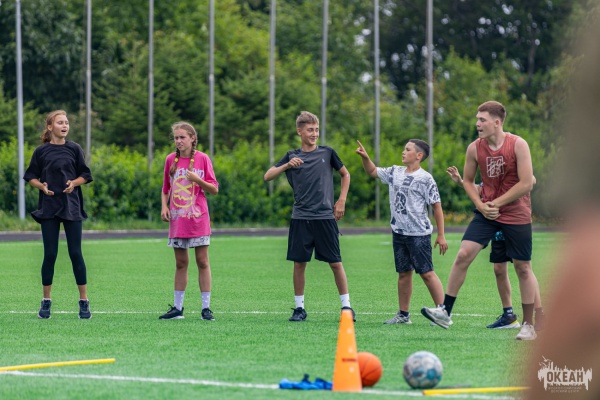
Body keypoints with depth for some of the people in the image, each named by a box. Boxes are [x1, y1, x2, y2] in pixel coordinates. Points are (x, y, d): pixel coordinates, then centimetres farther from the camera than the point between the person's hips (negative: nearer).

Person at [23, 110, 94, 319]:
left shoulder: (74, 149, 3)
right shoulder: (41, 151, 2)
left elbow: (85, 175, 8)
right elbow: (31, 177, 8)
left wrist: (74, 183, -12)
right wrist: (41, 186, -11)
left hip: (72, 206, 0)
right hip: (49, 207, 0)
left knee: (75, 253, -1)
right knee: (50, 254, 2)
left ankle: (84, 301, 5)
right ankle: (46, 301, 11)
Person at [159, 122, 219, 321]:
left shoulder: (202, 159, -3)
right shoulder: (170, 160, 6)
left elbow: (214, 190, -2)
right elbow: (166, 188, 16)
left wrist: (198, 180, -18)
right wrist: (164, 206, 1)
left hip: (198, 219, -3)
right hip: (177, 220, 3)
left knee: (202, 261, -2)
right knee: (180, 263, 8)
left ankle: (206, 308, 1)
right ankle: (177, 308, 14)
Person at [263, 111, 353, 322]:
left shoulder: (327, 152, 4)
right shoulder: (292, 156, 5)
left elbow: (345, 174, 17)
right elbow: (267, 176, -1)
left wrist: (341, 201, 7)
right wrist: (287, 165, -17)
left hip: (325, 216, -1)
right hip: (301, 218, 1)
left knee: (335, 262, -1)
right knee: (299, 263, 1)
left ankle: (346, 306, 6)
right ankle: (299, 308, 11)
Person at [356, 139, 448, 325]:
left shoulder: (425, 179, -10)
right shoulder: (395, 172, 9)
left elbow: (437, 206, -8)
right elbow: (372, 171, 23)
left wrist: (441, 236, -10)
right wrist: (365, 157, 2)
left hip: (419, 233, -7)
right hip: (398, 232, 7)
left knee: (427, 273, -8)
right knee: (404, 273, 11)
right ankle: (403, 315, 17)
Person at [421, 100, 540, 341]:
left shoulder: (518, 145, -13)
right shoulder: (475, 148, -1)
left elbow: (526, 183, -15)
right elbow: (468, 181, 12)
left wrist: (496, 203, -14)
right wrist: (481, 205, -5)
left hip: (516, 214, -3)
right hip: (487, 213, 3)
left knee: (523, 268, 3)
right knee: (463, 255, -11)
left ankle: (528, 325, 13)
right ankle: (445, 312, -6)